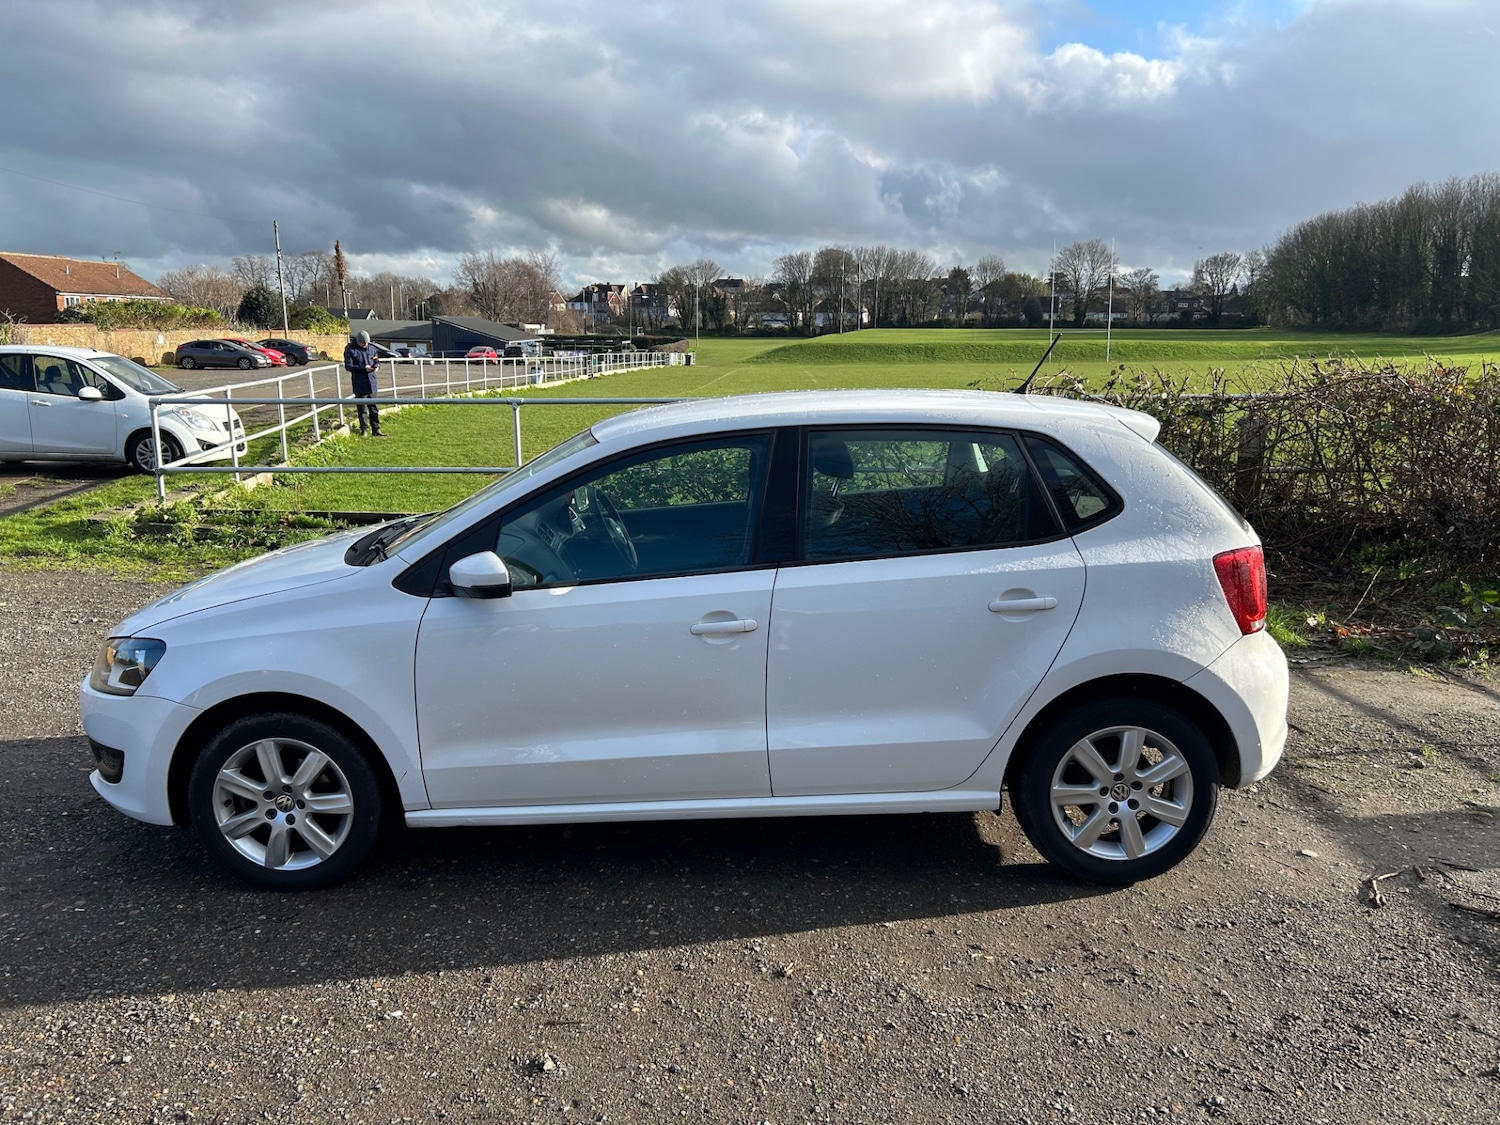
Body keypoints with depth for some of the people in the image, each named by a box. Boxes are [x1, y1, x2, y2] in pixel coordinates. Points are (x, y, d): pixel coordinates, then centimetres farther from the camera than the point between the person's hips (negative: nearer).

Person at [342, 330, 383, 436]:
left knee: (373, 407, 7)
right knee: (362, 408, 2)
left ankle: (376, 429, 12)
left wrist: (376, 365, -6)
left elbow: (377, 360, 18)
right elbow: (348, 366, -11)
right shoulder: (350, 350, -7)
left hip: (371, 382, 4)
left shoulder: (371, 348, 7)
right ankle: (363, 430, 11)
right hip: (359, 384, -4)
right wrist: (363, 368, -20)